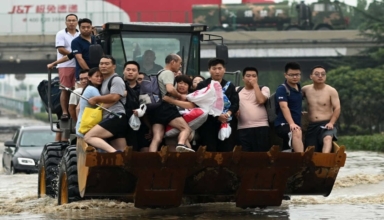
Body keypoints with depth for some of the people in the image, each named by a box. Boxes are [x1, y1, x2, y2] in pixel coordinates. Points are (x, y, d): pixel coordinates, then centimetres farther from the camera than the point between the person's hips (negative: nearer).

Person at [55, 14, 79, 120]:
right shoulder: (61, 34, 3)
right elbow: (61, 49, -7)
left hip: (78, 66, 3)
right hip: (65, 65, -3)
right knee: (65, 90, -6)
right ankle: (65, 112, -4)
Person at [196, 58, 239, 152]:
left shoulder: (230, 86, 15)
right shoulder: (202, 85, 4)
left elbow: (235, 103, 6)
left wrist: (228, 113, -16)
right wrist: (217, 116, -17)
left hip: (225, 124, 3)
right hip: (208, 124, -3)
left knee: (226, 151, -1)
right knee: (209, 152, -6)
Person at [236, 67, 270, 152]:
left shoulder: (264, 89, 8)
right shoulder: (237, 90, 17)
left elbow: (261, 100, -10)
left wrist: (255, 84, -3)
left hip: (261, 127, -2)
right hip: (243, 128, 2)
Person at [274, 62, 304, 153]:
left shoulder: (299, 88, 13)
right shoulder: (282, 89, -10)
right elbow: (284, 106, -26)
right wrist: (291, 123, -39)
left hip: (296, 125, 8)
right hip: (283, 124, -8)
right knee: (296, 133, -39)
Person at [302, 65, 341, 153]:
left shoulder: (331, 91, 1)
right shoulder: (305, 90, 11)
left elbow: (337, 108, -5)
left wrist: (331, 123, -19)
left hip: (326, 125, -5)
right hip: (312, 126, 5)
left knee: (327, 138, -38)